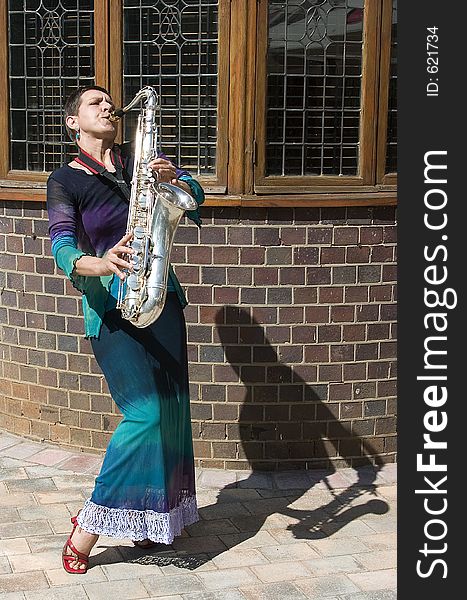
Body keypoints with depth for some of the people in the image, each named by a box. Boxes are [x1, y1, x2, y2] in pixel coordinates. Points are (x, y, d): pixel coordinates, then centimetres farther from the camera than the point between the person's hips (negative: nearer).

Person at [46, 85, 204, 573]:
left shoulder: (138, 159, 11)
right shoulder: (65, 179, -2)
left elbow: (195, 195, -1)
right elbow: (62, 245, -16)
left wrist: (173, 180, -24)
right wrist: (94, 265, -39)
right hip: (111, 306, -5)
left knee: (171, 409, 6)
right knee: (145, 414, -13)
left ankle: (147, 520, 23)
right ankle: (86, 529, -1)